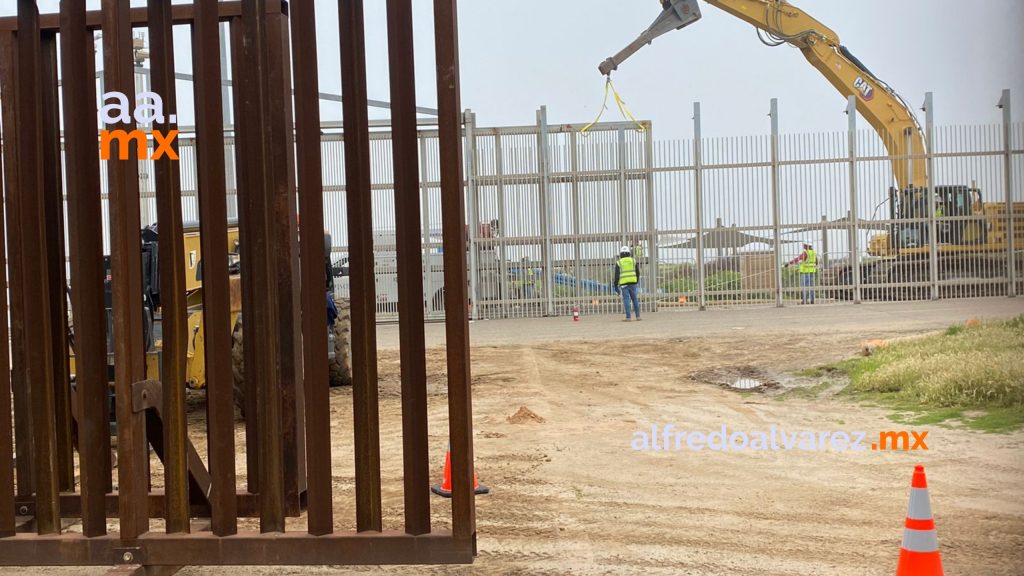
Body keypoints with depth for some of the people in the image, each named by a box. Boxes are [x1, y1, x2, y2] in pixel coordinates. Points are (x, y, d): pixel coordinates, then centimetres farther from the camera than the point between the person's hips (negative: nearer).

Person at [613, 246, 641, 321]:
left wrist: (615, 286, 1)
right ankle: (638, 317, 7)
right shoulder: (633, 261, 7)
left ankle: (628, 318, -7)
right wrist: (637, 281, 22)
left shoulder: (619, 263, 1)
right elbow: (637, 272, 7)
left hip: (623, 284, -2)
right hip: (632, 283, 2)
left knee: (626, 300, -2)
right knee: (635, 300, 9)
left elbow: (617, 275, -4)